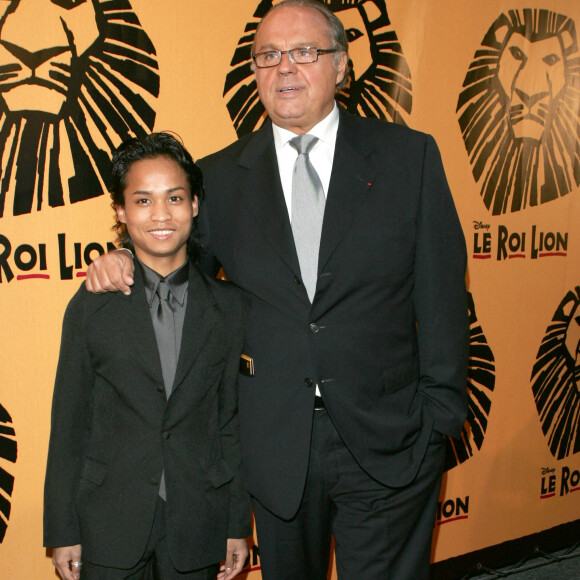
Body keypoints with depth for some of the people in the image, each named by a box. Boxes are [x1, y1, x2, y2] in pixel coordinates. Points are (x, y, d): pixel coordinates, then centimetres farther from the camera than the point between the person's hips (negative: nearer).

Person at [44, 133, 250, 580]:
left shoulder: (229, 306, -2)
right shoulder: (91, 306, -3)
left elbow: (233, 417, 1)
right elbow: (70, 423, 0)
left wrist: (238, 526, 3)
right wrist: (62, 531, 1)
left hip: (197, 527, 1)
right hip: (108, 530, 0)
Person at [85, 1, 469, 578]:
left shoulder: (409, 155, -2)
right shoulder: (220, 177, 3)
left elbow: (442, 293, -2)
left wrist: (441, 411, -5)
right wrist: (124, 260, -7)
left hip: (388, 445, -1)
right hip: (276, 443, 2)